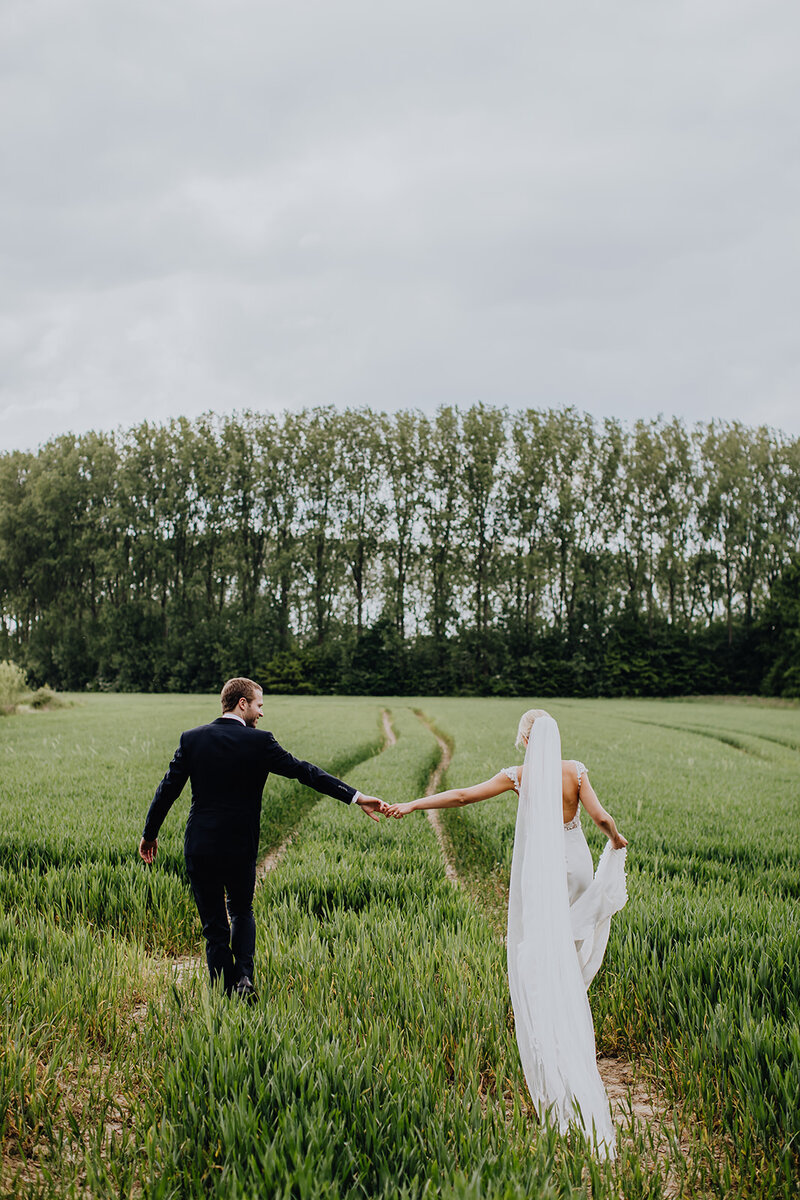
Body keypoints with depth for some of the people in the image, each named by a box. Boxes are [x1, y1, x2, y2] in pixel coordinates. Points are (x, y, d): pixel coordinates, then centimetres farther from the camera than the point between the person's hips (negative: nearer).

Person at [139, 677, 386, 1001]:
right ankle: (243, 975, 2)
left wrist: (149, 834, 13)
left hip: (200, 846, 1)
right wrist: (356, 797, -9)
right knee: (242, 912, 22)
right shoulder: (259, 742, -9)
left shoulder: (192, 738, -1)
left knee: (214, 925, 10)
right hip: (240, 847, -1)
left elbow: (167, 789, 1)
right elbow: (305, 772, -10)